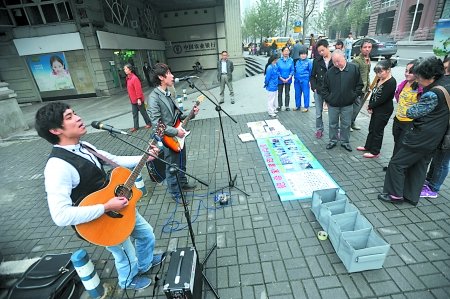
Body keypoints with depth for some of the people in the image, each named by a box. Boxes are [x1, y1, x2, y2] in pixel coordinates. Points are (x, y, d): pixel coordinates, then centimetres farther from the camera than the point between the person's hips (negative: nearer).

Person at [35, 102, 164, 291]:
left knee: (146, 234, 24)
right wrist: (106, 207, -32)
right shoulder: (57, 166, -30)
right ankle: (128, 281, 53)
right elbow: (61, 216, -36)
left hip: (119, 204, 8)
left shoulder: (84, 147, -3)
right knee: (127, 256, 17)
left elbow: (115, 160, 9)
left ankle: (144, 264, 55)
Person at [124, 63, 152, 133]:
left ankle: (149, 123, 21)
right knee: (134, 113, 12)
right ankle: (136, 127, 19)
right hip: (133, 100, 9)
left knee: (143, 112, 5)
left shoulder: (134, 78, -18)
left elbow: (138, 89, -21)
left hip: (138, 100, -9)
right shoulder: (128, 78, 9)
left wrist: (139, 98, -23)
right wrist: (131, 98, 17)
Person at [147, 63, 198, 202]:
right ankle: (176, 194, 27)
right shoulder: (154, 97, -19)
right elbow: (156, 123, -24)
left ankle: (183, 184, 45)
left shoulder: (169, 93, 7)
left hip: (179, 136, 8)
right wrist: (175, 131, -23)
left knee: (181, 164, 23)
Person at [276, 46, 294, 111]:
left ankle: (287, 106, 22)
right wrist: (282, 78, -12)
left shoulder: (291, 60, -5)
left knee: (287, 93, 11)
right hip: (280, 80, -1)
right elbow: (277, 71, -7)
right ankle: (279, 106, 23)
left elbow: (292, 70, -3)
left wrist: (288, 78, -14)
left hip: (288, 80, 1)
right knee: (280, 93, 10)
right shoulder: (278, 60, -8)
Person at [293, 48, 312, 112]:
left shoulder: (309, 62, -3)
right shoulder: (297, 62, 12)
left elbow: (311, 72, -2)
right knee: (297, 94, 11)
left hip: (305, 81, -5)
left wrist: (310, 81, -4)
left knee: (306, 94, 0)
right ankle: (298, 106, 24)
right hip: (297, 80, 5)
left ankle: (306, 107, 10)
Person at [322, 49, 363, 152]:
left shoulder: (354, 69, -4)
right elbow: (325, 88, 6)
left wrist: (353, 96, -3)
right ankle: (333, 140, 27)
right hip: (333, 104, 1)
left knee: (346, 124, 10)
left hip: (347, 104, 0)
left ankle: (345, 141, 25)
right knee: (333, 123, 12)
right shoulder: (330, 72, -3)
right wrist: (327, 98, -3)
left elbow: (359, 85, 3)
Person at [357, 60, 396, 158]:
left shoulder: (391, 82, -20)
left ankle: (375, 152, 16)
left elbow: (382, 99, -23)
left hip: (384, 111, -8)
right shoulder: (380, 80, 4)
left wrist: (370, 106, -12)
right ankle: (368, 146, 34)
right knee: (372, 128, 18)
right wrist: (370, 106, -4)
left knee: (377, 131, 2)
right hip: (376, 109, 8)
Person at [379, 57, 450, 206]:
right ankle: (412, 196, 29)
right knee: (420, 166, 17)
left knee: (397, 163, 2)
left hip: (422, 137, -9)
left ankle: (395, 194, 13)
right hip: (435, 138, 10)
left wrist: (409, 110, 2)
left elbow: (412, 112, -17)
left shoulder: (433, 94, -25)